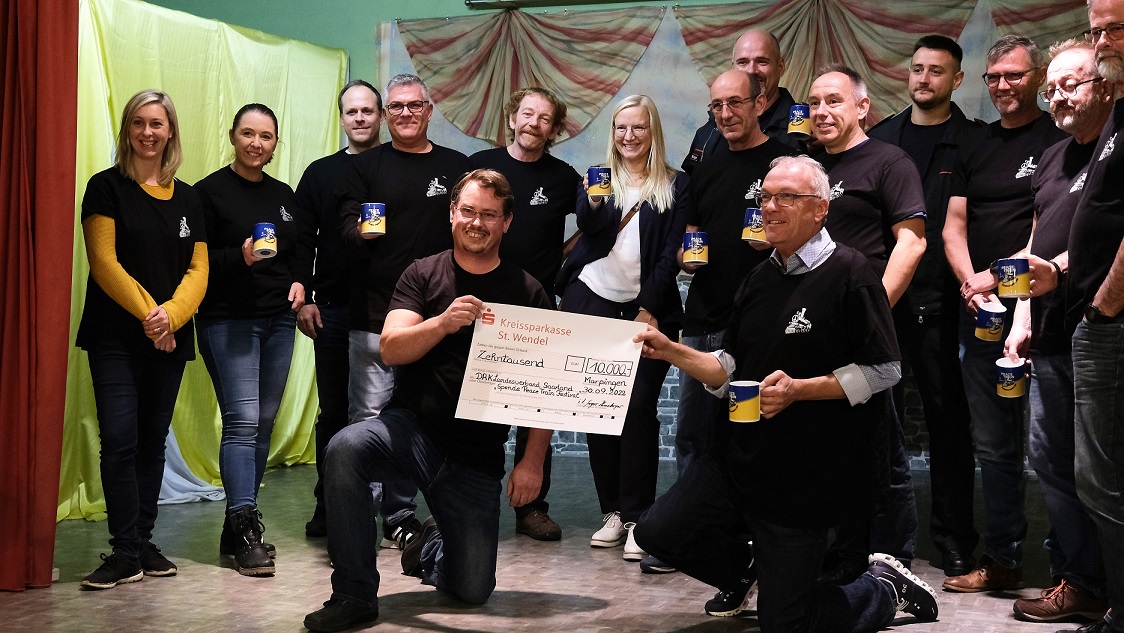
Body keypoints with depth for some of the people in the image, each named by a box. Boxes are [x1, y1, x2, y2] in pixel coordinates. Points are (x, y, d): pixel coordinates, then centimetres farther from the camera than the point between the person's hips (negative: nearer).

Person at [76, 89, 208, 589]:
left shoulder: (187, 198, 11)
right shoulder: (106, 187, 1)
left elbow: (198, 269, 5)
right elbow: (104, 262, -7)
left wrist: (171, 314, -12)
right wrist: (146, 313, -15)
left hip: (171, 337, 4)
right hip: (115, 336, -4)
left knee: (153, 441, 7)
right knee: (120, 440, -10)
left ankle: (143, 543, 14)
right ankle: (126, 553, -5)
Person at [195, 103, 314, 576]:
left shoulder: (284, 196, 14)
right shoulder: (210, 192, -3)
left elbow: (305, 248, 22)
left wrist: (300, 281, 3)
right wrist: (239, 258, -22)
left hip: (279, 319, 6)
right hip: (228, 320, -6)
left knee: (265, 422, 7)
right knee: (242, 420, -14)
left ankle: (240, 525, 16)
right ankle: (245, 529, -12)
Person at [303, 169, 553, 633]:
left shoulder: (527, 293, 2)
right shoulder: (423, 275, 3)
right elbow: (391, 349, -11)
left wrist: (532, 460, -7)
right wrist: (443, 322, -30)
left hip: (477, 455, 1)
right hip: (412, 426, 0)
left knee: (473, 590, -3)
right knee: (345, 450, -34)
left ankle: (433, 547, 35)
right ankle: (354, 595, -19)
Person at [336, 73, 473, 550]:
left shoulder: (455, 167, 13)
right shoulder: (366, 166, 9)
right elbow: (347, 227, 1)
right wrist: (361, 231, -22)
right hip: (374, 316, -2)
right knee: (367, 415, -6)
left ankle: (400, 515, 17)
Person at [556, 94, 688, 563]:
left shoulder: (675, 186, 6)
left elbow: (671, 253, 1)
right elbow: (591, 227, -6)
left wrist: (649, 309, -7)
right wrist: (594, 203, -28)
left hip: (646, 309, -2)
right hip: (592, 303, 2)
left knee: (638, 407, -10)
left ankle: (637, 517, -6)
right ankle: (613, 512, 11)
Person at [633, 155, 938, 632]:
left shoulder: (847, 272, -13)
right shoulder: (760, 279, 12)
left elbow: (882, 371, -16)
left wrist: (798, 389, -25)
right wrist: (672, 352, -2)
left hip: (806, 480, -7)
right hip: (740, 461, 7)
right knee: (657, 532, -6)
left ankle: (886, 588, 27)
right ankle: (746, 570, 25)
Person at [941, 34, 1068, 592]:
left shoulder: (1058, 142, -2)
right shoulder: (976, 146, 17)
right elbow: (953, 226, 14)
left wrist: (995, 278, -13)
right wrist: (970, 283, -4)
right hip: (980, 311, 6)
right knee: (993, 443, 9)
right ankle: (1001, 560, 18)